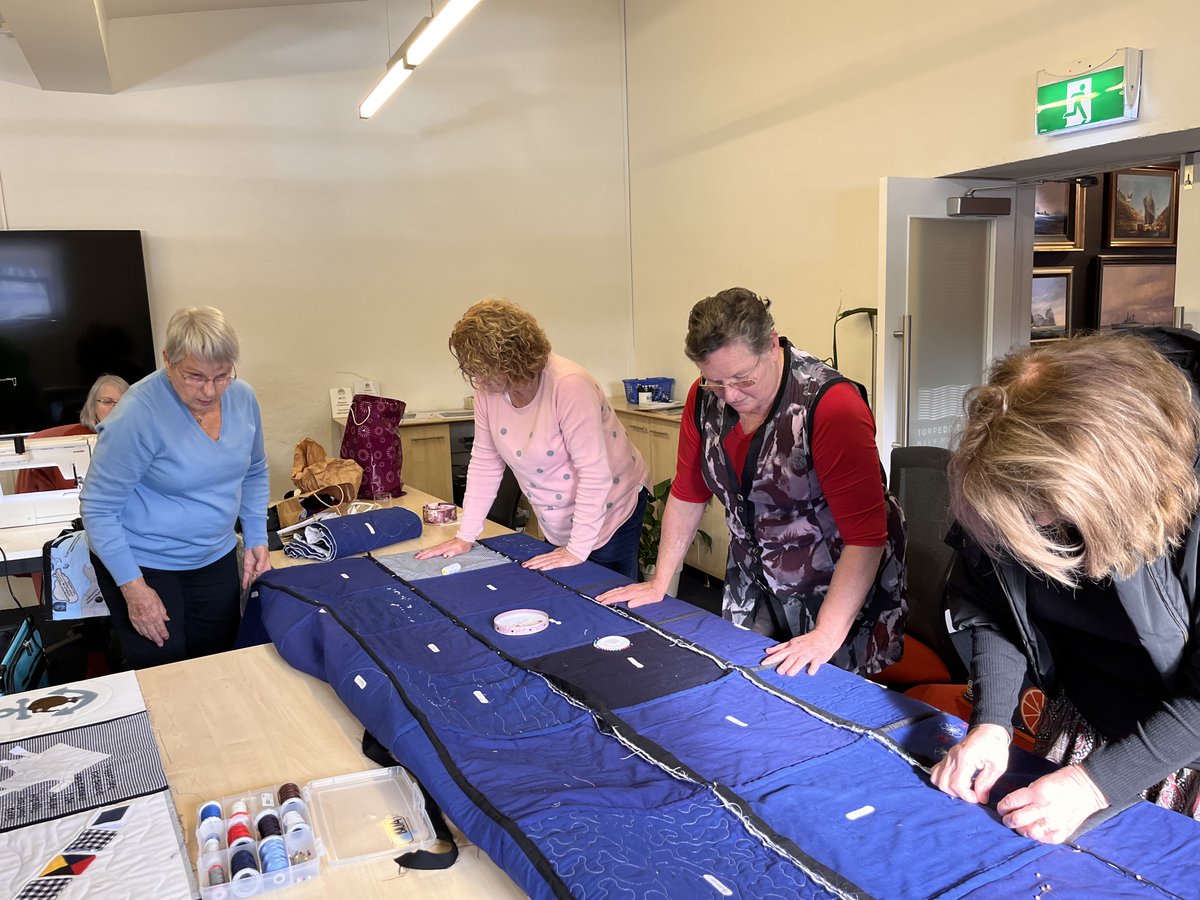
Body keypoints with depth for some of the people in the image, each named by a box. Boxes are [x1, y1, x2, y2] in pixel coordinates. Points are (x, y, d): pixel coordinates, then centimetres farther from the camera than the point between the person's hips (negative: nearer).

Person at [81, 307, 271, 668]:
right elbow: (98, 508, -17)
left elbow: (254, 473, 10)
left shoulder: (243, 397, -7)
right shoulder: (139, 413, -24)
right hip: (144, 565, -5)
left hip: (216, 558, 5)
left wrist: (257, 539, 2)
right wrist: (133, 587, -19)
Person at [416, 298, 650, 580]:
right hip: (557, 525, 6)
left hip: (609, 513, -6)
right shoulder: (488, 391, -10)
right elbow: (484, 464, 0)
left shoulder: (569, 386, -29)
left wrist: (577, 549, -24)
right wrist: (465, 537, 0)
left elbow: (595, 473, -28)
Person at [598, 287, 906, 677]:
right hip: (754, 585, 5)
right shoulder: (705, 397, -8)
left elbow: (865, 536, -27)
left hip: (839, 589, -5)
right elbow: (688, 493, 4)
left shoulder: (831, 405, -27)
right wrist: (659, 582, 5)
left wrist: (826, 636, -30)